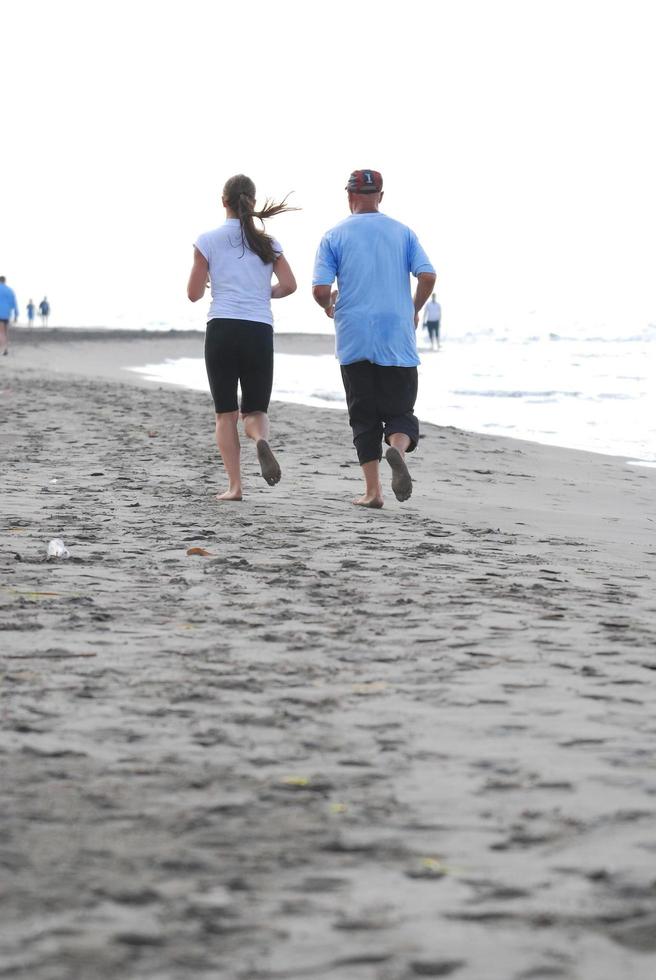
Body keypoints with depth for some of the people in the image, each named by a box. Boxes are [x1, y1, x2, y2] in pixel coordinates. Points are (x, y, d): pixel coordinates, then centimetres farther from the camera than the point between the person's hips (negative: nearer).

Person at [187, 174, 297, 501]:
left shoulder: (208, 241, 2)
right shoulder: (267, 242, 8)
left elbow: (194, 293, 1)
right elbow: (289, 285, 0)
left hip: (222, 329, -1)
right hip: (259, 331, 1)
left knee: (226, 413, 8)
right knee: (255, 410, 10)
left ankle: (234, 486, 0)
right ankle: (261, 439, -26)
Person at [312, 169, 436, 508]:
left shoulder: (334, 236, 2)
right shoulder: (402, 232, 6)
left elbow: (320, 289, -7)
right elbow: (427, 277, -4)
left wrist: (329, 305, 16)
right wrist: (414, 309, 14)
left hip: (353, 340, 0)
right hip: (398, 340, 0)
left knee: (364, 417, 7)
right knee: (400, 410, 6)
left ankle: (372, 490, 2)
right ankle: (397, 448, -27)